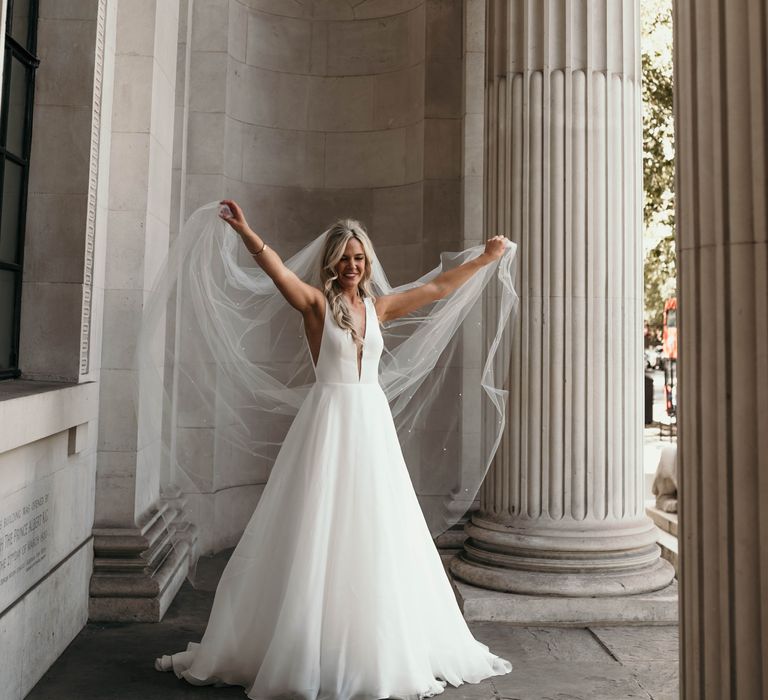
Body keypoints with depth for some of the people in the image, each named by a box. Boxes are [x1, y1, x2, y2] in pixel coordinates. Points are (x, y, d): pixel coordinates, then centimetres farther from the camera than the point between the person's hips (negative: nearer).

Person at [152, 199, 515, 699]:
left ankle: (380, 649, 26)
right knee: (317, 534, 0)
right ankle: (305, 653, 15)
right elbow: (275, 266, -18)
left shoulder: (378, 307, 12)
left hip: (373, 423, 5)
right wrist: (244, 230, -33)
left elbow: (437, 288, 18)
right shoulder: (316, 302, -1)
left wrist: (486, 259, 21)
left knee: (376, 536, 10)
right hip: (329, 421, -4)